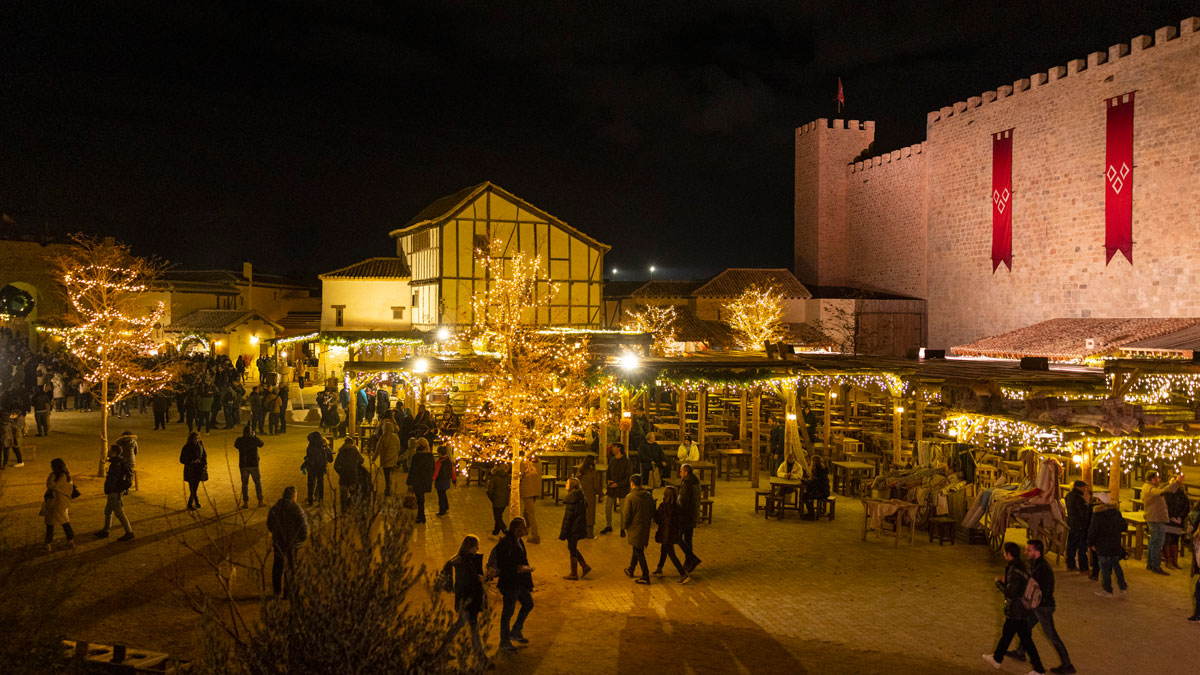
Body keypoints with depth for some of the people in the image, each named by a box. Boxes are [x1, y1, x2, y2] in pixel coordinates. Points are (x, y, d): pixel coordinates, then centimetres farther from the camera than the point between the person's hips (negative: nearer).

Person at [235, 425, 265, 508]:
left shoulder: (239, 440, -6)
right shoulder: (254, 439, -9)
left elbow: (236, 445, 16)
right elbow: (261, 444, 12)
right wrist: (254, 436, 19)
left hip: (243, 465, 1)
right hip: (253, 464, -1)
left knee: (244, 484, 11)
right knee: (258, 482, 12)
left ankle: (246, 503, 9)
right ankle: (260, 501, 12)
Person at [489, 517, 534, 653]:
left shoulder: (518, 541, 6)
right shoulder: (505, 542, -23)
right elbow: (501, 565, -25)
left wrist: (525, 567, 9)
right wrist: (518, 569, -24)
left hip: (519, 582, 9)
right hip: (509, 583, -9)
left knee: (528, 604, 20)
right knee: (508, 611, 3)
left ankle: (515, 632, 37)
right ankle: (504, 643, 19)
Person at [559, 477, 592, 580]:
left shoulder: (572, 500, -23)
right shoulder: (581, 497, 5)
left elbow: (568, 518, -20)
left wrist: (563, 533, -14)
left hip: (573, 529, -9)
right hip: (580, 527, 9)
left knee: (572, 550, 5)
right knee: (573, 548, 22)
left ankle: (574, 574, 15)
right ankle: (585, 566, 21)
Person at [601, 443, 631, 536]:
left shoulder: (626, 461, -14)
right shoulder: (612, 460, 4)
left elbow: (629, 477, -14)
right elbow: (608, 472, 15)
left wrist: (618, 484, -19)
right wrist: (608, 480, -5)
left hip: (622, 488, -5)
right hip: (612, 487, 5)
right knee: (607, 508, 9)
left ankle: (623, 529, 17)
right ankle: (608, 526, 26)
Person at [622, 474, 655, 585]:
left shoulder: (630, 497, -17)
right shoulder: (649, 495, 1)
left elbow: (627, 515, -14)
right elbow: (652, 513, 8)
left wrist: (625, 526, 2)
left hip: (635, 528, -6)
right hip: (646, 528, 6)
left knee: (639, 552, 0)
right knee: (637, 549, 22)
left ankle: (645, 577, -1)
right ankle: (631, 570, 37)